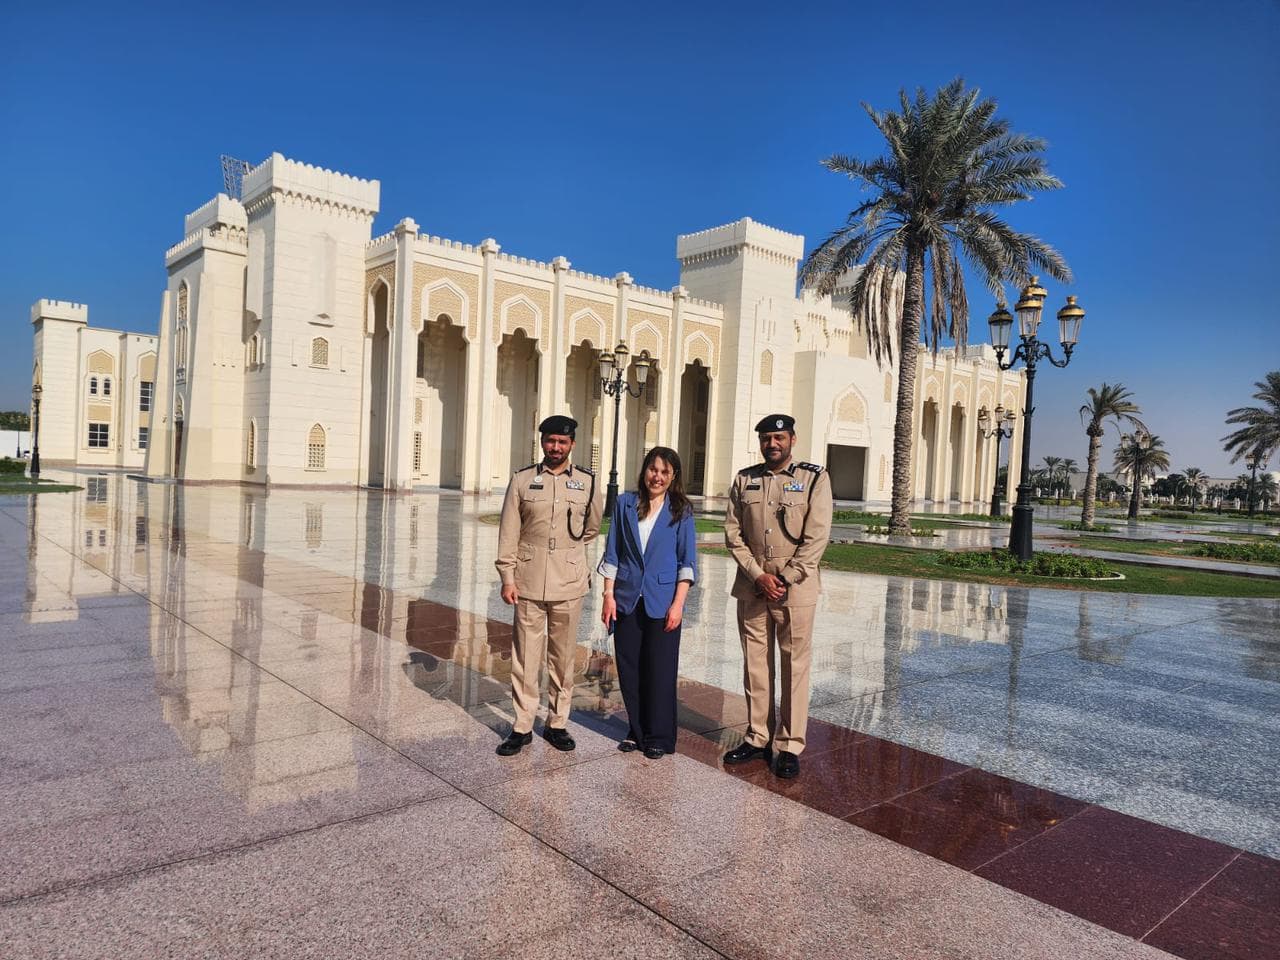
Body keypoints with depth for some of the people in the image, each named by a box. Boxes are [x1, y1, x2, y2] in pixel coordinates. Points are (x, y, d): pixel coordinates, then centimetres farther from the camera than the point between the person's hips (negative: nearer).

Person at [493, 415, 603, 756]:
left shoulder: (587, 482, 4)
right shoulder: (522, 480, 2)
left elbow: (592, 528, 19)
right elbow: (509, 534, 1)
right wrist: (507, 578, -3)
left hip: (569, 584, 1)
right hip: (529, 583, -1)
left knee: (563, 657, 9)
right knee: (525, 657, 3)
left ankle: (557, 724, 22)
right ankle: (522, 726, 15)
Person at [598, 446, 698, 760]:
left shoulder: (681, 511, 0)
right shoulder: (625, 504, 5)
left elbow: (687, 562, 0)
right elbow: (612, 553, 7)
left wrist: (678, 603, -8)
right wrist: (608, 595, 1)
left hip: (662, 602, -2)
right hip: (627, 600, 2)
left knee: (660, 671, 3)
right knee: (629, 669, 8)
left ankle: (658, 738, 19)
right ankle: (636, 731, 25)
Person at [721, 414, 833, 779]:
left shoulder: (814, 478, -2)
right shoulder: (744, 479, 7)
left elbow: (816, 537, -7)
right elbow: (732, 533, 3)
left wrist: (784, 579, -12)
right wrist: (759, 575, -8)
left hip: (796, 587, -3)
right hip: (751, 585, 3)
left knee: (794, 666, 2)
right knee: (755, 664, 9)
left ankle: (790, 747, 12)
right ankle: (758, 738, 22)